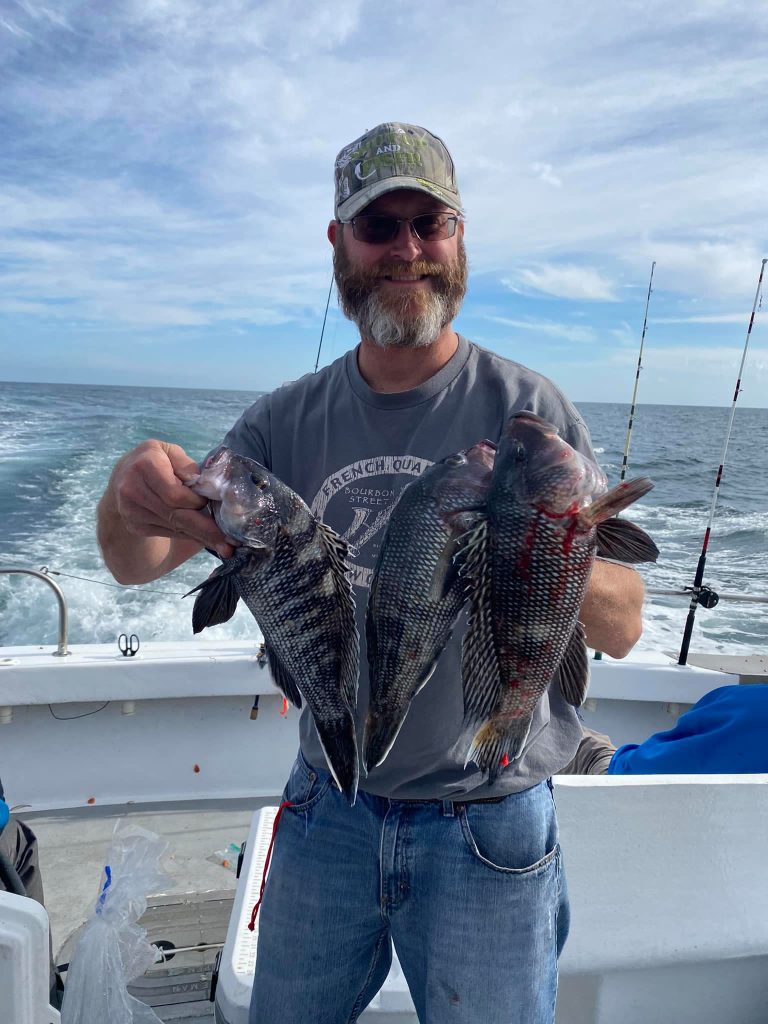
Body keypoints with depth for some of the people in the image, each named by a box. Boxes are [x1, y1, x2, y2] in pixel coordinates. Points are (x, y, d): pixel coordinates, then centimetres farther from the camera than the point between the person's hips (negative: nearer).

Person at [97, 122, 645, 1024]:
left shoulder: (526, 409, -10)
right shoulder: (289, 420, -2)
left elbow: (621, 631, -12)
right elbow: (138, 565, -5)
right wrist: (130, 490, -27)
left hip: (486, 827, -2)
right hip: (326, 808, 3)